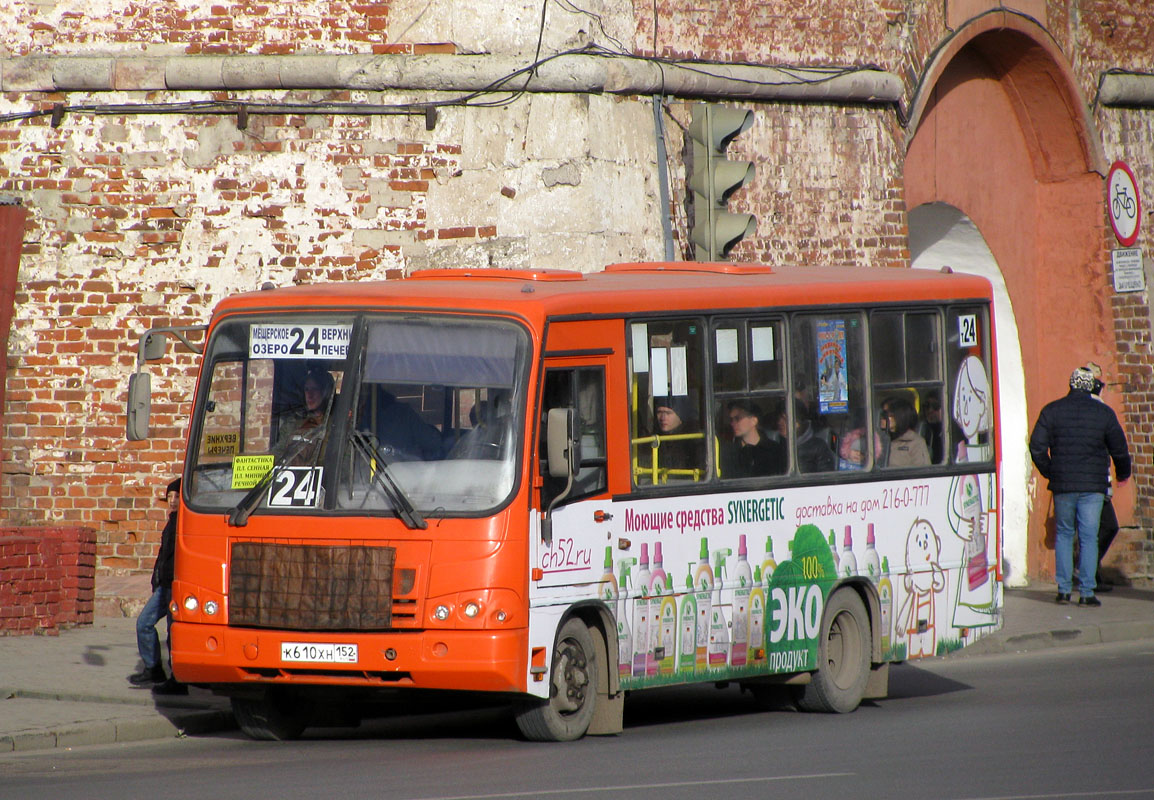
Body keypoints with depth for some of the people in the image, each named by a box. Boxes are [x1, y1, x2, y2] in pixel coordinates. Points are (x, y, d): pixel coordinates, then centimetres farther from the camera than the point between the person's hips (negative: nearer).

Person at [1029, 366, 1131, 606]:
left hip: (1062, 485, 1)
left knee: (1064, 534, 13)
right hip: (1093, 486, -1)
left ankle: (1063, 589, 8)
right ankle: (1086, 592, -4)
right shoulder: (1104, 413, 0)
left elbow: (1036, 447, -1)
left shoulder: (1052, 410, 1)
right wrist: (1122, 473, 24)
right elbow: (1119, 449, 5)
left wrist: (1048, 472, 15)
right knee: (1089, 537, 1)